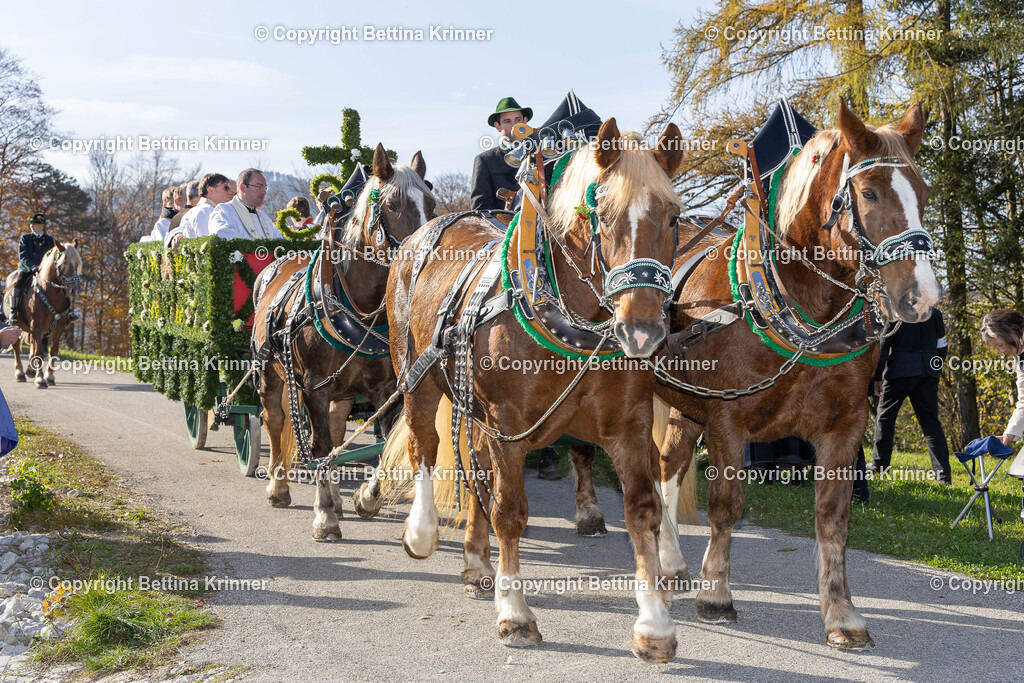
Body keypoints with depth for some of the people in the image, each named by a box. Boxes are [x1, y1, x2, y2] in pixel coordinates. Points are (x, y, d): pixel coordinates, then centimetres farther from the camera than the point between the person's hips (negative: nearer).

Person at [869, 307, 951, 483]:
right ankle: (943, 472, -4)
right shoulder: (935, 313, 9)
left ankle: (879, 465, 15)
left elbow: (883, 344, -6)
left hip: (900, 371, -3)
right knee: (930, 421, 4)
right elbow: (941, 347, 13)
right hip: (928, 372, 4)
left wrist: (877, 376, -2)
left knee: (885, 415, 12)